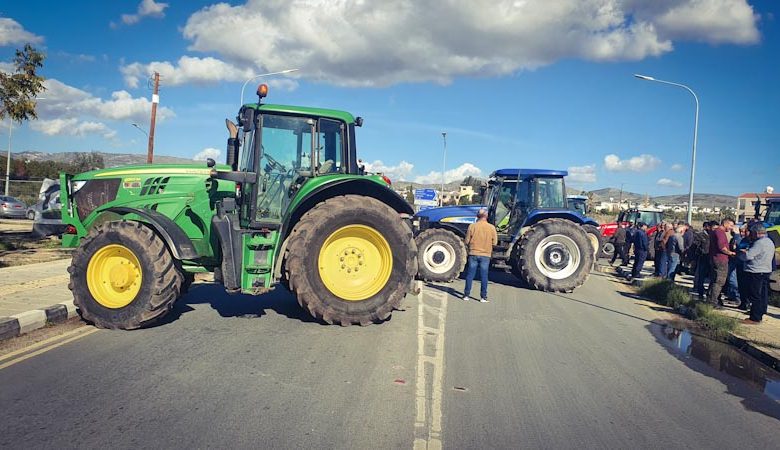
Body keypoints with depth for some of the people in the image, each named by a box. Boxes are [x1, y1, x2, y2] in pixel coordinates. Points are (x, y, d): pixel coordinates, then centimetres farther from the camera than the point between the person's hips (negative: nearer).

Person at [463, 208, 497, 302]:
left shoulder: (472, 226, -7)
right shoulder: (491, 227, -6)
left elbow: (467, 241, -4)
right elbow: (495, 242, 0)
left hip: (473, 253, 0)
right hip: (486, 255, 0)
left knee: (470, 274, 8)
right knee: (484, 276, 6)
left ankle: (466, 295, 12)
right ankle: (483, 297, 9)